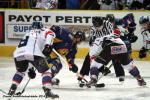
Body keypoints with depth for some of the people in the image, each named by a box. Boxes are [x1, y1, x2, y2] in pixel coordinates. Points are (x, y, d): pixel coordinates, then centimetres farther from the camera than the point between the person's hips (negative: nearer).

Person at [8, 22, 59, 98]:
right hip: (34, 53, -6)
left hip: (18, 54, 6)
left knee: (20, 71, 33)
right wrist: (48, 45, -10)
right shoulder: (43, 31, 25)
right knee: (46, 71, 7)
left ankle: (12, 89, 23)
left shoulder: (28, 34, 41)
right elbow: (50, 33, -2)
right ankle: (47, 91, -8)